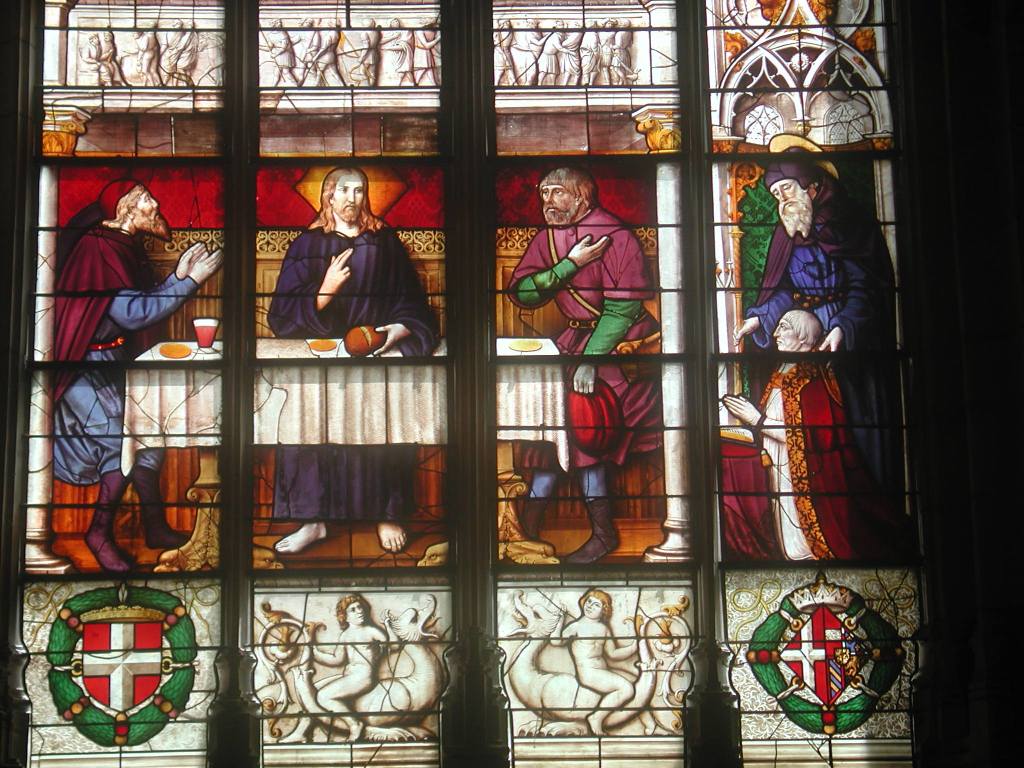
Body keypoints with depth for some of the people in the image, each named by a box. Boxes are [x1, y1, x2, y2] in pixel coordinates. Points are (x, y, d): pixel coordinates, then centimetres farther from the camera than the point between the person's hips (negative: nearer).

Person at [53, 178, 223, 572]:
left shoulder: (125, 247, 10)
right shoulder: (99, 249, -19)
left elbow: (144, 304, 10)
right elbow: (133, 314, -25)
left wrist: (177, 277, 1)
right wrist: (190, 283, -22)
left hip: (113, 365, 10)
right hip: (86, 367, -10)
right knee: (125, 445, -12)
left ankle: (155, 528, 18)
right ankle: (99, 533, 4)